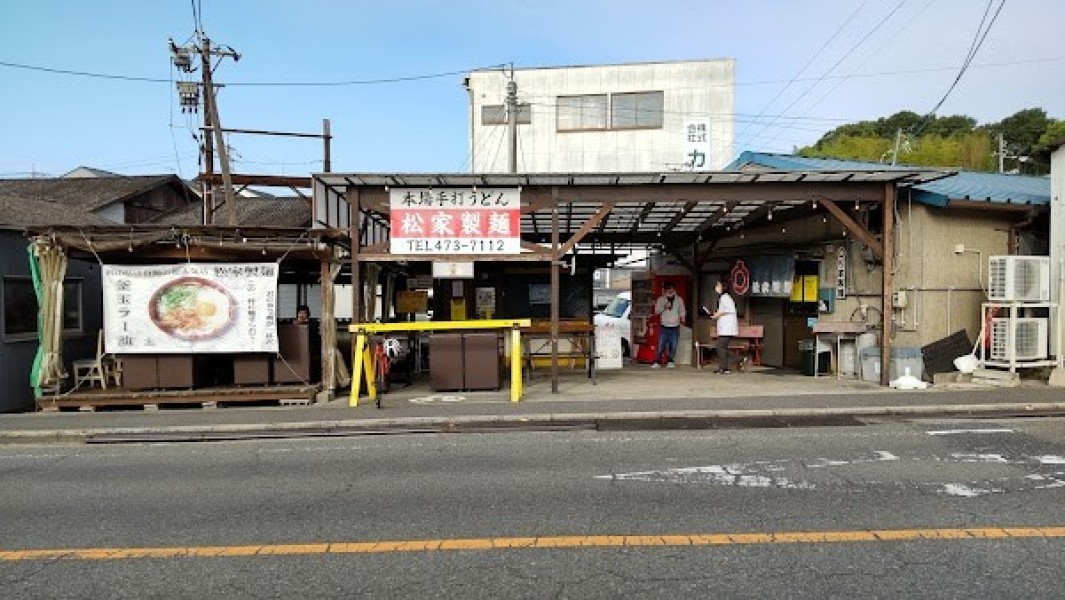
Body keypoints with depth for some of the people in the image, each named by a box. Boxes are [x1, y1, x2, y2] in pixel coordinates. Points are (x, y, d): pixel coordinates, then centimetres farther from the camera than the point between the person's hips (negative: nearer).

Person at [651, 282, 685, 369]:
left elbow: (682, 311, 11)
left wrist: (682, 319, -6)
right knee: (661, 345, -6)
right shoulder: (660, 299, 5)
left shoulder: (679, 300, 9)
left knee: (673, 346, 1)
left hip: (675, 327, 1)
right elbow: (656, 311, 0)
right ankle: (657, 362, -1)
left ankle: (671, 362, 12)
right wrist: (664, 307, -16)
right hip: (664, 326, -1)